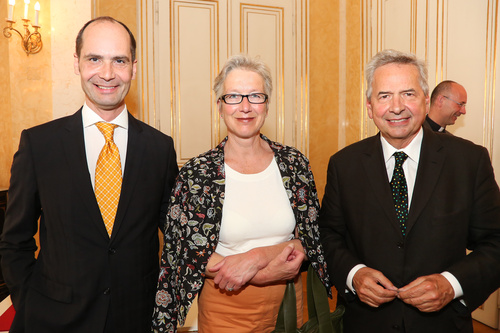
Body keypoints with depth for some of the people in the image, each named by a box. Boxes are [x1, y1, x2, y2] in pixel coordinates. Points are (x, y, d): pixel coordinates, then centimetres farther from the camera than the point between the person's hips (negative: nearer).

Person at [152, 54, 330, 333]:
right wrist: (268, 273, -19)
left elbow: (309, 242, -4)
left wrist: (257, 256, -22)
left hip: (287, 306, 2)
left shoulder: (294, 163, -6)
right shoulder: (196, 174, -12)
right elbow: (192, 257, -11)